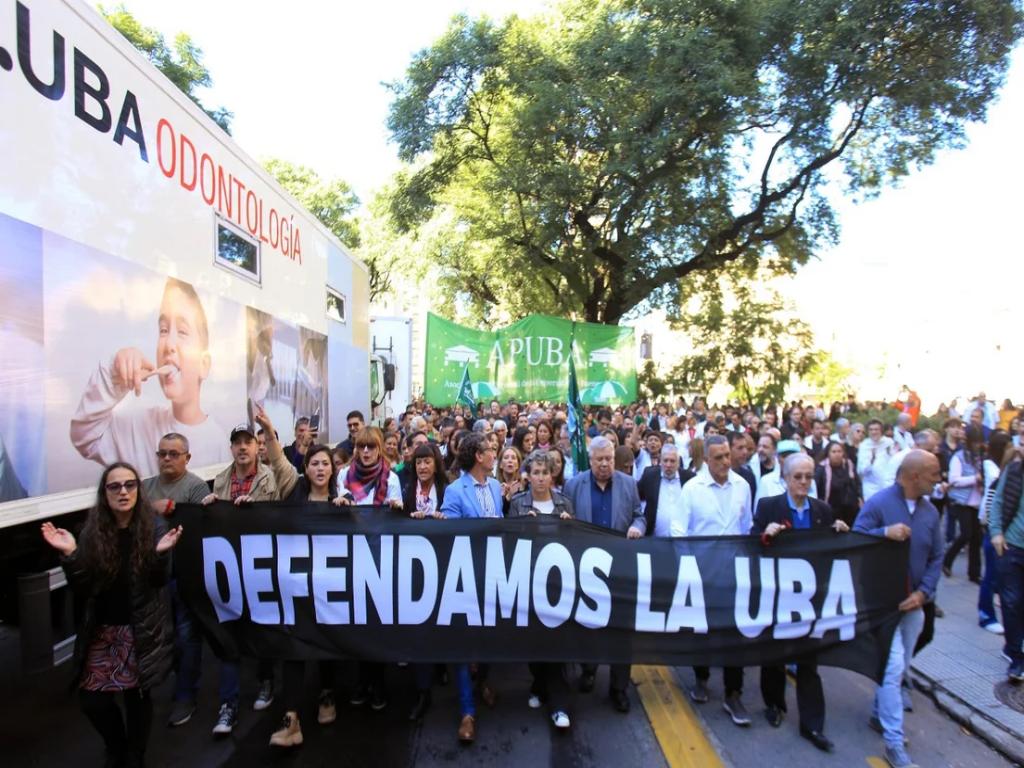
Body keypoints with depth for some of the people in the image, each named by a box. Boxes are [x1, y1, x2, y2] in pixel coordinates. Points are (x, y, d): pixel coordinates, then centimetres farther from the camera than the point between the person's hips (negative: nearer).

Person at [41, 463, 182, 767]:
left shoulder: (154, 527, -9)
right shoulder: (93, 529, -4)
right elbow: (82, 588, -4)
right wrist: (70, 554, -18)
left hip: (141, 629, -2)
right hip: (100, 629, 2)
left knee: (137, 695, 9)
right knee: (91, 699, 5)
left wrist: (161, 553, -31)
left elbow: (160, 581, -12)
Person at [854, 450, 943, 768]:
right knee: (892, 668, -6)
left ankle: (880, 715, 36)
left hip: (913, 603, 6)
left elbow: (936, 557, 6)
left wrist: (923, 592, -5)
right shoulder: (878, 503, -15)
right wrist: (885, 533, -30)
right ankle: (894, 742, 4)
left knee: (898, 669, 17)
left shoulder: (930, 511, 1)